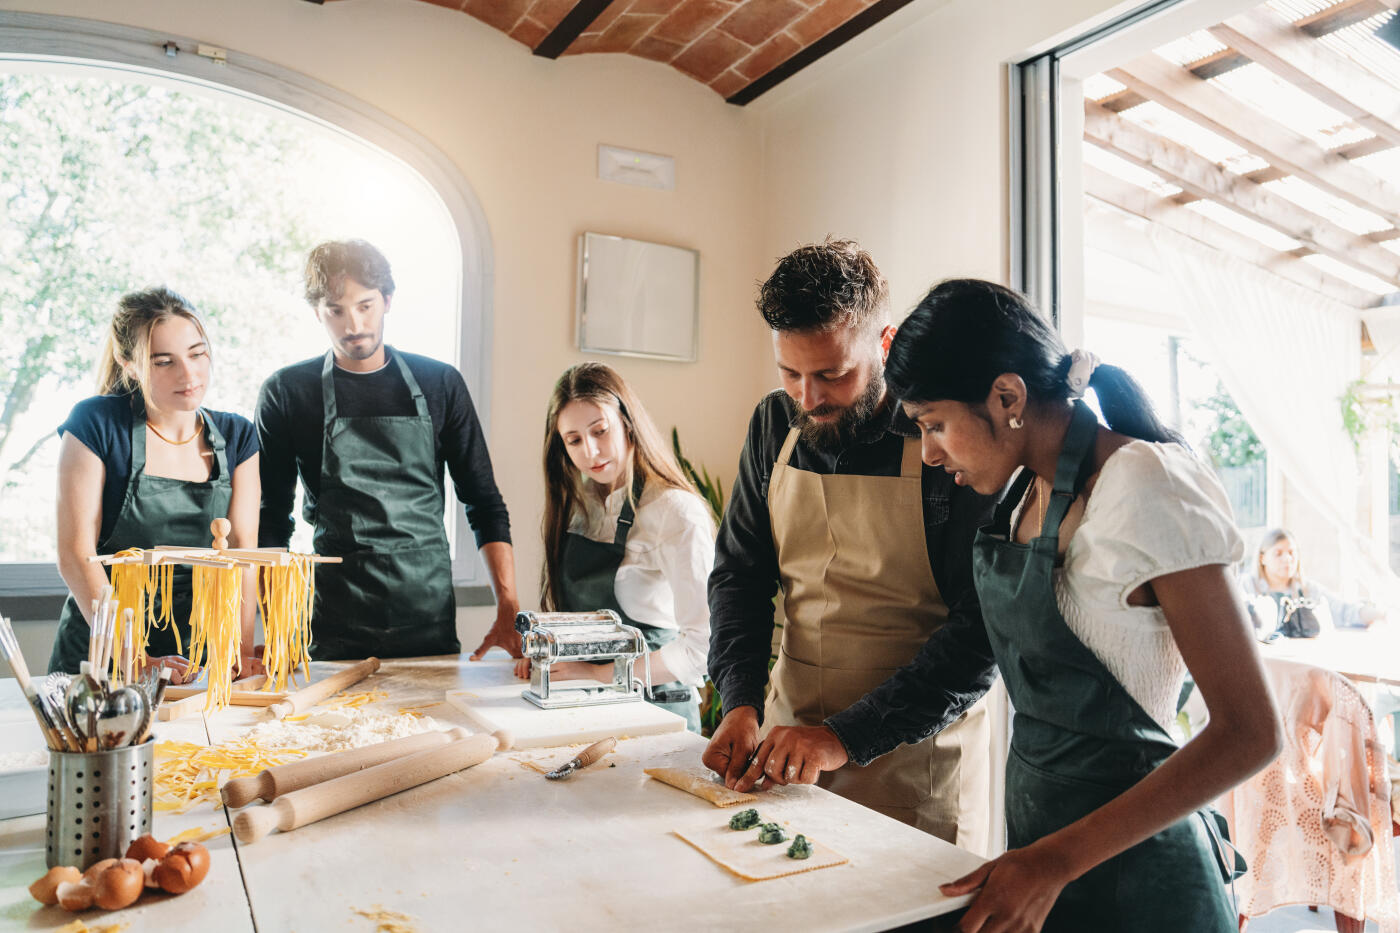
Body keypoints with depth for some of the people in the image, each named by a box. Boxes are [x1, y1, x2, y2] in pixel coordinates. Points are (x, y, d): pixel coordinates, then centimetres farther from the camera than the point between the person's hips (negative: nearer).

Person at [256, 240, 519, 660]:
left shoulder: (440, 384, 4)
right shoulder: (286, 393, 2)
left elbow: (484, 503, 4)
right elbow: (271, 519, 6)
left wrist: (508, 610, -6)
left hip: (431, 622, 1)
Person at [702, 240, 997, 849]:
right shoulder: (775, 423, 0)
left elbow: (982, 631, -17)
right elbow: (739, 571, 6)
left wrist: (849, 735, -22)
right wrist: (741, 703, -7)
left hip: (916, 760, -4)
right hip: (787, 732, 5)